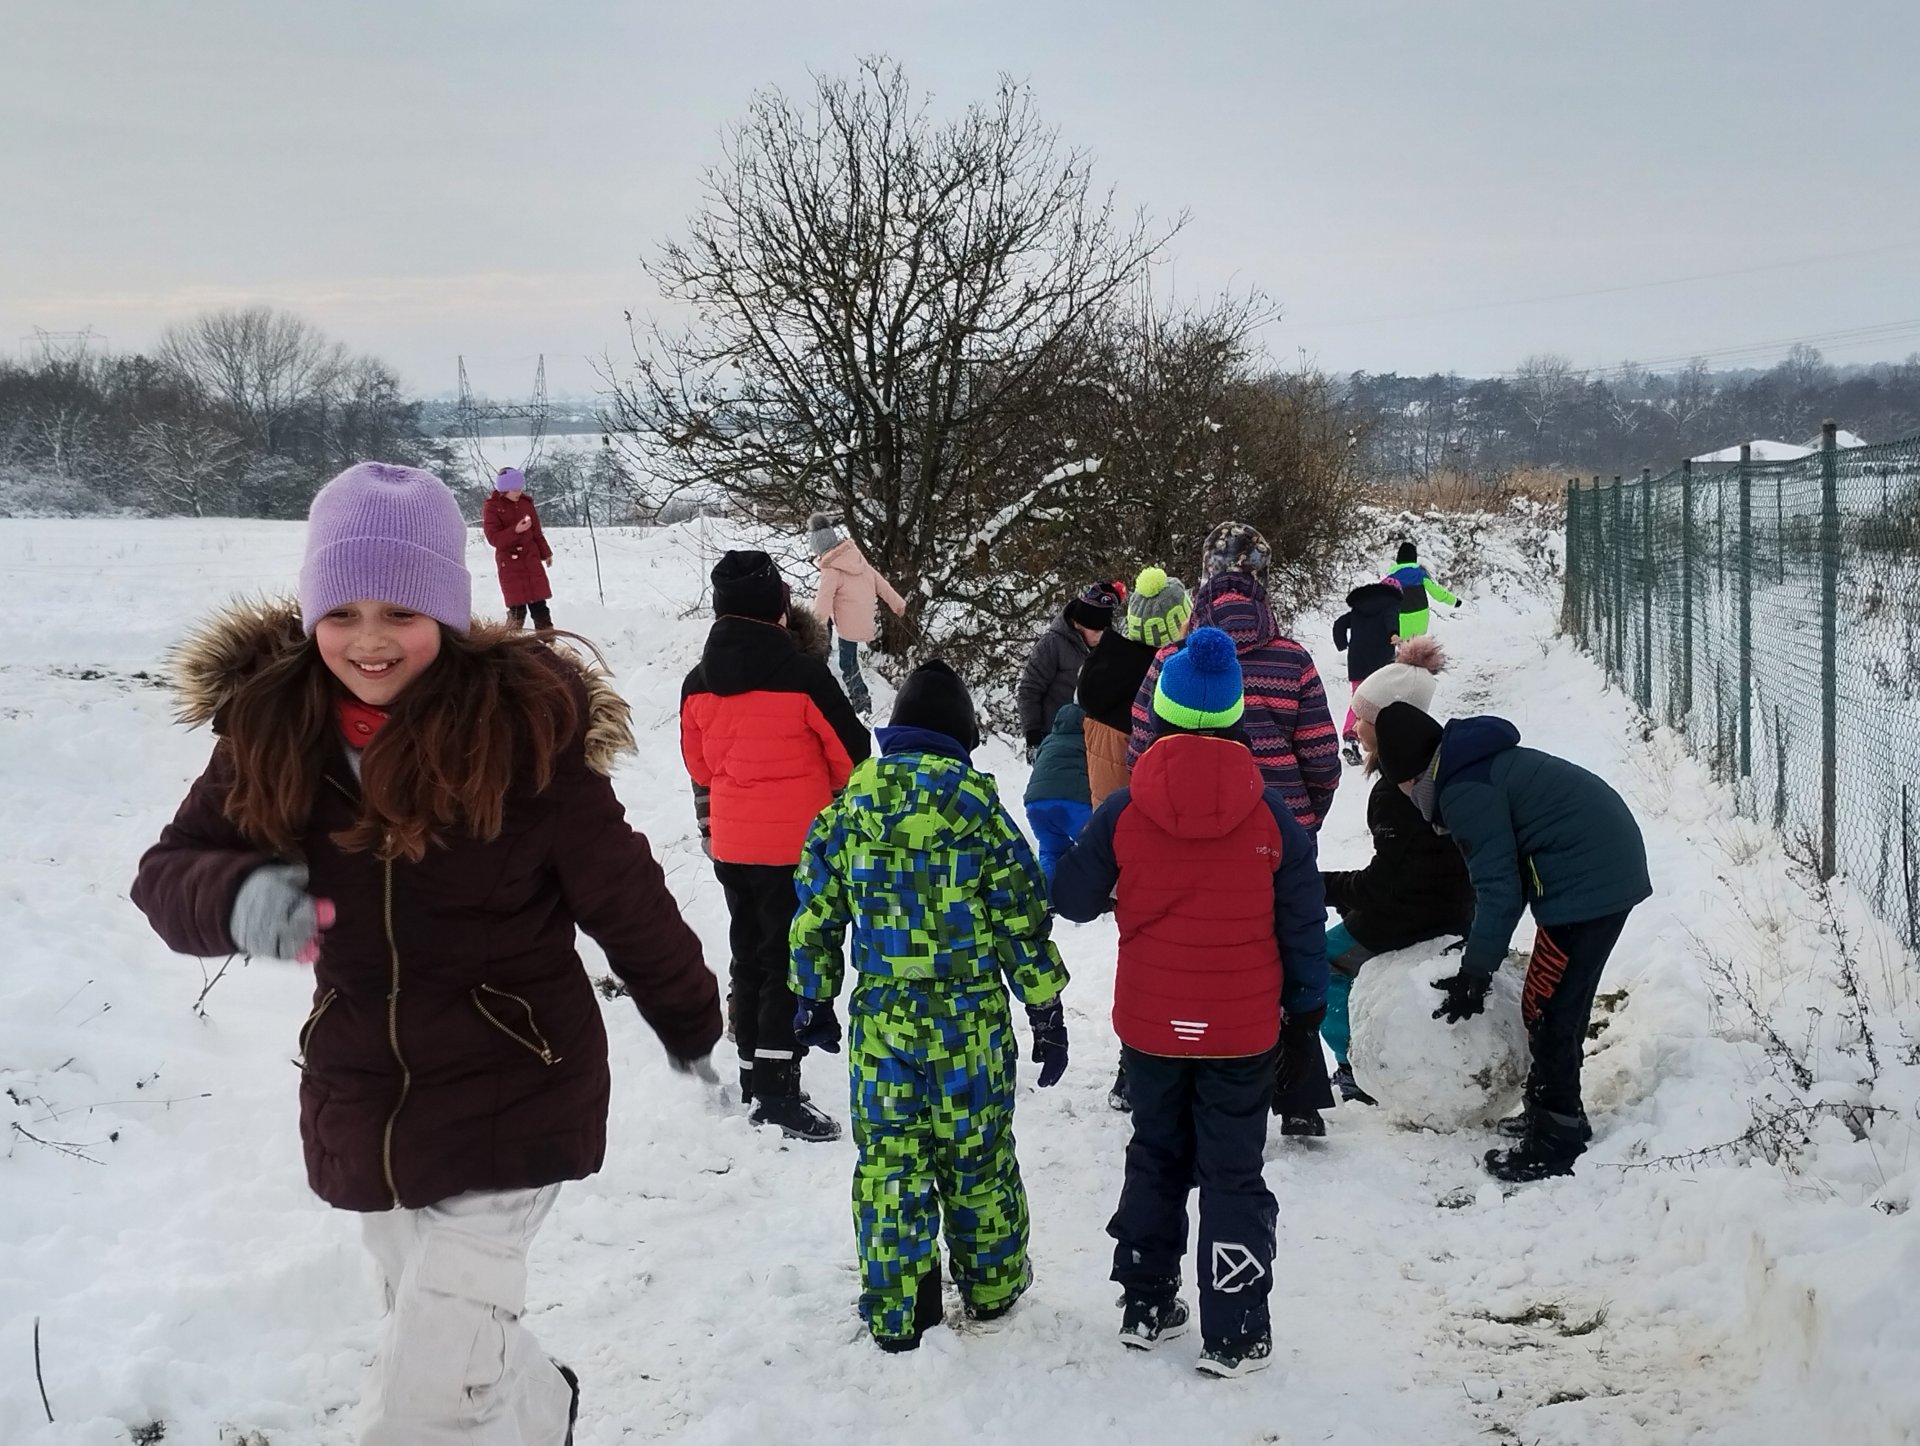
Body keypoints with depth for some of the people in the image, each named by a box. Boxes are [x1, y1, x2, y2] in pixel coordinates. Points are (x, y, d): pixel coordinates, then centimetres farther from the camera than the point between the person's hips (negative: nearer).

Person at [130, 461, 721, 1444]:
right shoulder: (271, 725, -6)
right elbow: (168, 873, -6)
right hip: (359, 1111, 5)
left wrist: (689, 1023, 6)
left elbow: (623, 898, -7)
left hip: (508, 1107, -5)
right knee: (442, 1338, 26)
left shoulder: (520, 725, -18)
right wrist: (236, 899, -29)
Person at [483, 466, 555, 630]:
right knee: (517, 607, -5)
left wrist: (546, 553, 18)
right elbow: (494, 538, -15)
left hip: (531, 559, 4)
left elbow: (536, 531, 15)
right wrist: (515, 530, -28)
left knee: (539, 603, 4)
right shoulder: (491, 508, -8)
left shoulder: (526, 503, 5)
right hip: (509, 563, -4)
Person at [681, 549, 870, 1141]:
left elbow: (697, 763, 11)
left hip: (730, 842, 6)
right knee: (793, 961, -1)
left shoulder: (697, 683, 0)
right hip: (796, 843, -6)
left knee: (750, 955, 17)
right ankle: (778, 1090, -6)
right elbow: (850, 749, -7)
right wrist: (839, 793, 13)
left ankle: (753, 1075, 26)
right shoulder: (801, 675, -17)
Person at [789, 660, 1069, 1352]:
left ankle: (894, 1315, 14)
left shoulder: (849, 800, 2)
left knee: (887, 1159, 8)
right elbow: (1022, 913, -6)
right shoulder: (975, 800, -6)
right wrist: (1046, 1010, 2)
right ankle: (990, 1290, 27)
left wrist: (813, 999, 18)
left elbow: (815, 912, 7)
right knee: (977, 1155, 12)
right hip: (970, 1016, -2)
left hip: (881, 1017, 2)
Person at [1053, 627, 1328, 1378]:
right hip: (1243, 1027, -1)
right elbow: (1302, 917, -3)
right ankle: (1235, 1332, 8)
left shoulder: (1124, 810, -10)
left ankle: (1145, 1304, 28)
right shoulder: (1270, 814, -9)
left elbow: (1072, 898, 0)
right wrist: (1307, 1000, 10)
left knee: (1156, 1156, 20)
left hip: (1152, 1025, 1)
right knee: (1234, 1173, 8)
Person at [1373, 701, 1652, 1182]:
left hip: (1586, 880, -10)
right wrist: (1480, 952, 23)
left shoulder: (1464, 790, -13)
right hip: (1614, 864, 10)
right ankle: (1559, 1112, 32)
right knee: (1563, 1002, 19)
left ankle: (1555, 1143, 4)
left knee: (1546, 1010, -2)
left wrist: (1474, 975, -10)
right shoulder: (1483, 763, 17)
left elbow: (1498, 887, -15)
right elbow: (1509, 870, 22)